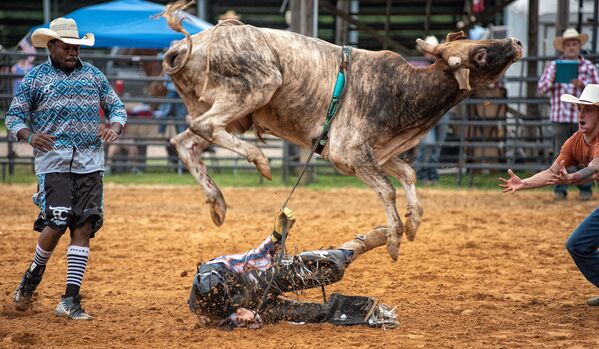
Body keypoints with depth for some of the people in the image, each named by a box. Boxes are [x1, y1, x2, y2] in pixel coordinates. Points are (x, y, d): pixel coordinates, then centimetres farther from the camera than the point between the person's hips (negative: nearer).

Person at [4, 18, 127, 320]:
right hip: (53, 161, -3)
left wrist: (114, 127, -7)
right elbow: (14, 115, 5)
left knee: (84, 228, -4)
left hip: (90, 164, 3)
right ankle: (33, 275, 15)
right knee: (56, 224, -15)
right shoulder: (36, 78, 4)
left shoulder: (93, 75, 13)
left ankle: (70, 301, -2)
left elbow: (116, 107, 16)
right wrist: (29, 136, -17)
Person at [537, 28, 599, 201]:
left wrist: (583, 85, -13)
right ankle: (560, 190, 4)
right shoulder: (554, 65, 9)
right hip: (560, 117, 0)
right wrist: (552, 79, -17)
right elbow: (541, 88, 2)